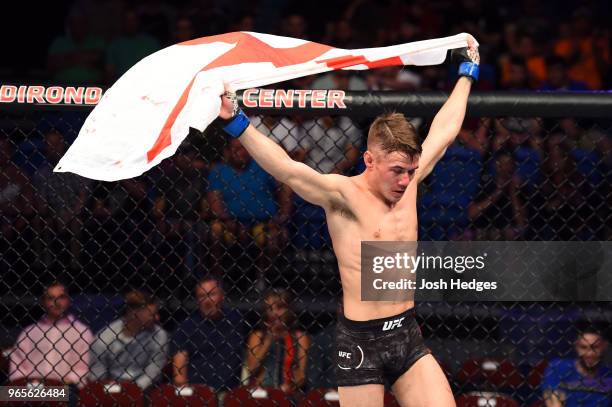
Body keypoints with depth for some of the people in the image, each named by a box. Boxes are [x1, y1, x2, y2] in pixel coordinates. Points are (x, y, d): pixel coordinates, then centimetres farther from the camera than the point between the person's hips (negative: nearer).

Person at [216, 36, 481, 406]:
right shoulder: (344, 195, -11)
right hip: (362, 343, -6)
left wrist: (468, 72, 30)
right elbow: (286, 169, -26)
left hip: (408, 336, 6)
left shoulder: (408, 181, 6)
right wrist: (236, 122, -38)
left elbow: (444, 131, 20)